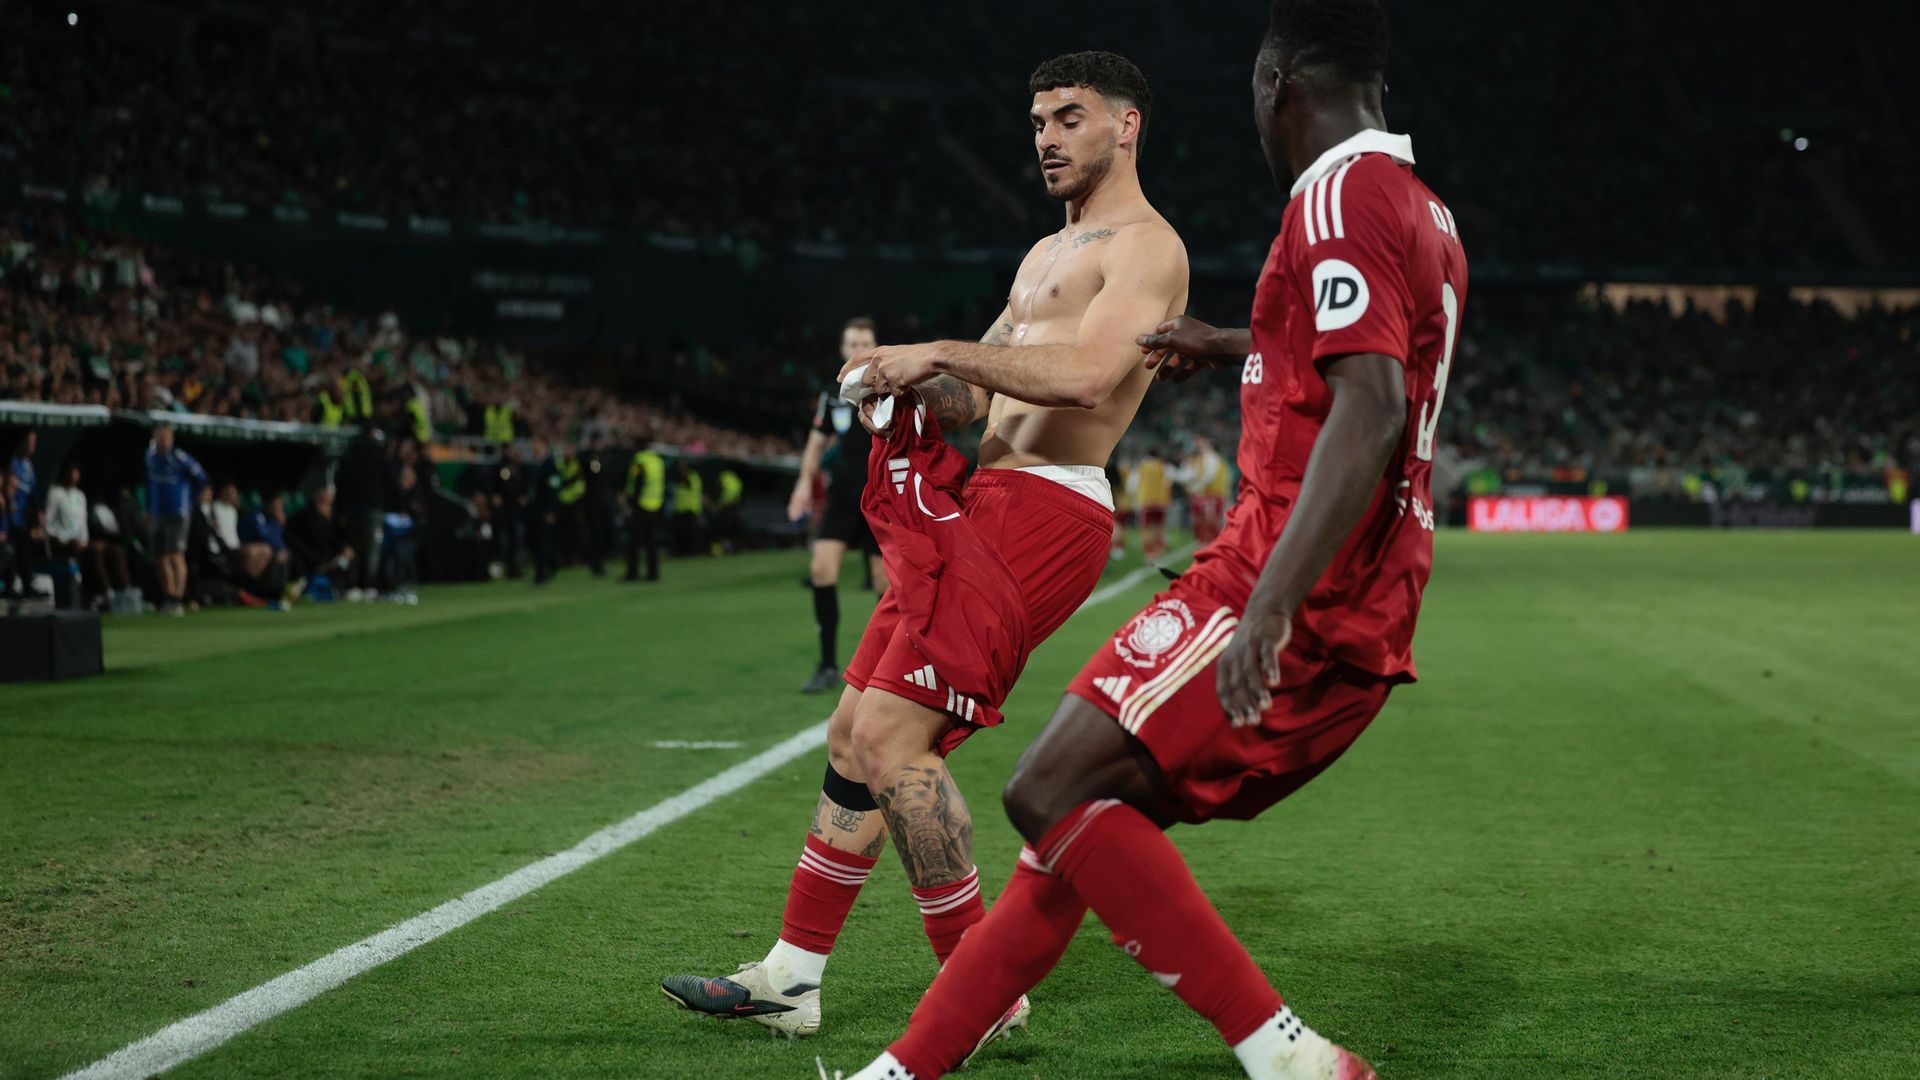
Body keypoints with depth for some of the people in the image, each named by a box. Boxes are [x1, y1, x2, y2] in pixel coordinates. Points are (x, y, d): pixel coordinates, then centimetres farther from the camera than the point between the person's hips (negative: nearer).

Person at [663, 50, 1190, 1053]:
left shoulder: (1145, 245, -6)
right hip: (979, 510, 10)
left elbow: (1087, 374, -24)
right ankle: (790, 978, 17)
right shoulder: (1046, 253, 25)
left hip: (1040, 513, -10)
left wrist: (940, 352, -19)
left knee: (891, 738, -18)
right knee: (852, 733, 9)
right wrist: (913, 384, 3)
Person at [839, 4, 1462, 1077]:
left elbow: (1369, 414, -26)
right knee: (1087, 808, 12)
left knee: (1054, 792, -14)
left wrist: (1272, 605, -34)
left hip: (1297, 603, -10)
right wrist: (1226, 345, 53)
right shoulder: (1428, 213, 20)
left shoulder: (1343, 193, -11)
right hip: (1363, 631, 10)